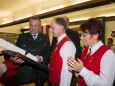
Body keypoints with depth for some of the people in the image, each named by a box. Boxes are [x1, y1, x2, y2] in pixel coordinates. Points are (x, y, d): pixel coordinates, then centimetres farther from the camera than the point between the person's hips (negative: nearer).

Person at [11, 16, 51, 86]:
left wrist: (41, 58, -20)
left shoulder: (45, 38, 6)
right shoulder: (22, 37, 5)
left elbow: (49, 53, -1)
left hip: (40, 73, 1)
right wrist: (15, 59, -23)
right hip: (24, 73, 0)